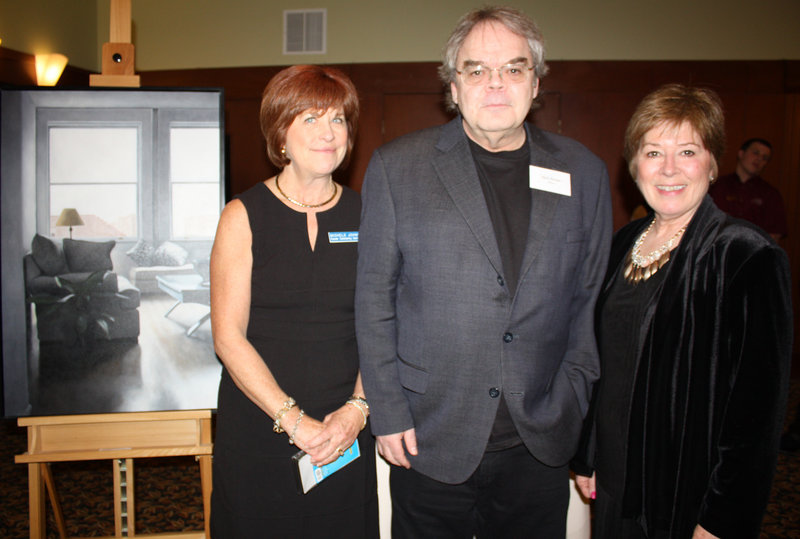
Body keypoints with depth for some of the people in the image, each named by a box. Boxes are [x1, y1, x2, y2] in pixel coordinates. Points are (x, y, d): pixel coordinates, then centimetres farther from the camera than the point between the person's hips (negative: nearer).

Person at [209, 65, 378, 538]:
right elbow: (229, 336, -8)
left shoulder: (366, 216, 4)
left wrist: (358, 408, -10)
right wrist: (293, 420, -13)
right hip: (258, 435, -1)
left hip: (346, 434, 2)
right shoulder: (243, 216, -3)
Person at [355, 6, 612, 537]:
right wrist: (388, 412, -4)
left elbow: (590, 299, 8)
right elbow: (374, 297, -1)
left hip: (541, 447, 2)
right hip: (431, 443, -1)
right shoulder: (396, 168, -2)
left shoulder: (584, 173, 4)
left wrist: (573, 404, 3)